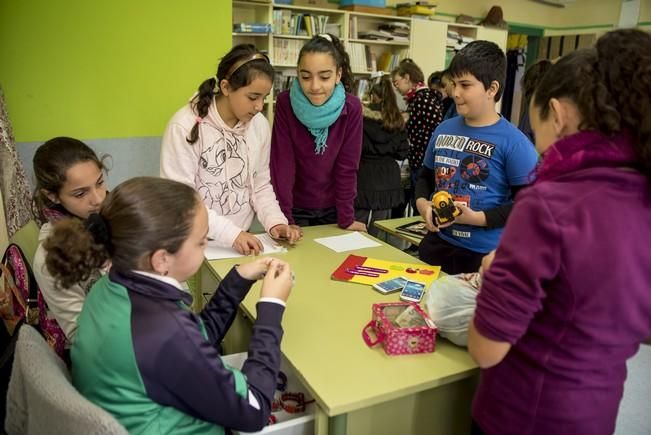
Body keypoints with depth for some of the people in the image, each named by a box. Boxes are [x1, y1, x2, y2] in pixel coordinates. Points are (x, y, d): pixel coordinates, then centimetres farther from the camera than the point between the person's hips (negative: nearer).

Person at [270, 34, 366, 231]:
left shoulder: (352, 107, -15)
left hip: (332, 208, 1)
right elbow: (282, 163, -17)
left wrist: (346, 218, -10)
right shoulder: (285, 103, -18)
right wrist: (284, 217, -20)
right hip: (295, 207, -1)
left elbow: (347, 167, -11)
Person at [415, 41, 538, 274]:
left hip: (485, 255, -5)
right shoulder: (444, 129, 5)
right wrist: (422, 203, -4)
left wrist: (478, 218, -21)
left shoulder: (513, 142, -12)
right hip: (437, 244, 5)